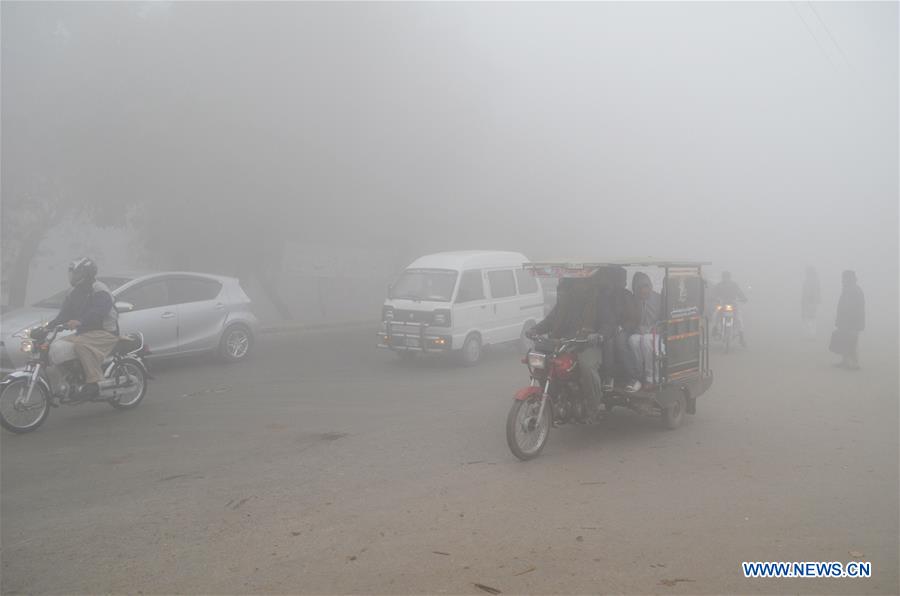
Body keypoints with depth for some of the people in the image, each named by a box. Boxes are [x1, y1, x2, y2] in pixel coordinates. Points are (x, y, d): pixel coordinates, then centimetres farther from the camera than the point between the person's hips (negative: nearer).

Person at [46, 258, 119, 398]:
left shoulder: (99, 290, -12)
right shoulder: (74, 292, 17)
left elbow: (98, 311, -29)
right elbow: (65, 313, 14)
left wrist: (79, 322, -43)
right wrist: (49, 325, -2)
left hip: (105, 332, -9)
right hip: (84, 333, 9)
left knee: (80, 345, -34)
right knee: (57, 346, 0)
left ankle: (93, 382, -33)